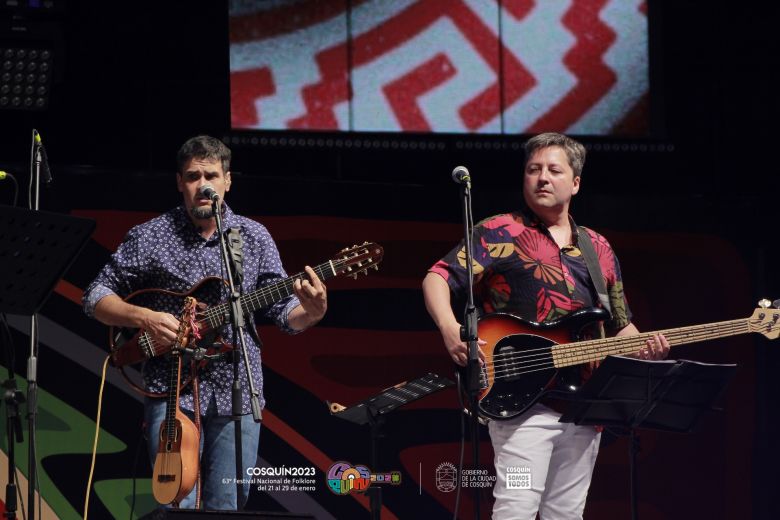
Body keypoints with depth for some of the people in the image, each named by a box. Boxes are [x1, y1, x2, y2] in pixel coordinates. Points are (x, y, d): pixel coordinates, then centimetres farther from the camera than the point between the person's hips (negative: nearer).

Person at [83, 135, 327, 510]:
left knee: (227, 508, 4)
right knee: (177, 506, -11)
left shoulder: (254, 237, 8)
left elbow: (284, 311, 7)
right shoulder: (150, 237, 0)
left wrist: (311, 313, -15)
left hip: (238, 393, 2)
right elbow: (96, 297, 4)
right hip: (172, 392, -2)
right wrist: (143, 317, -13)